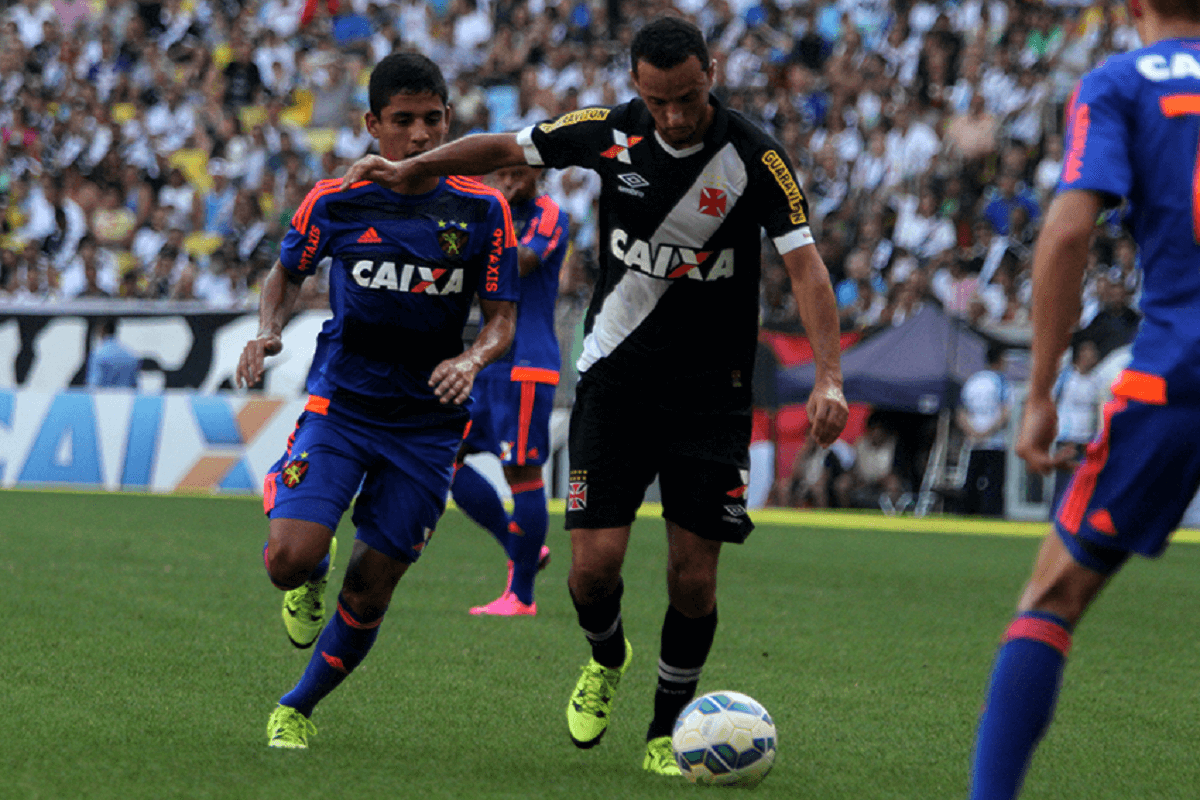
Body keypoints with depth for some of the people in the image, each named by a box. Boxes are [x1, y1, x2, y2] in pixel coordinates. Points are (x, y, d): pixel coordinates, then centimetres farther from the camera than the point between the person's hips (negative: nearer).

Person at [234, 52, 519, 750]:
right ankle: (314, 577, 18)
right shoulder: (335, 202, -3)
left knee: (371, 589, 3)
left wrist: (472, 360, -22)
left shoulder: (483, 212, -3)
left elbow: (503, 319, 0)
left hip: (427, 424, 1)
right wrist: (269, 331, -6)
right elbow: (288, 274, 14)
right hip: (339, 405, -1)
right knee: (290, 560, -20)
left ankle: (301, 707, 27)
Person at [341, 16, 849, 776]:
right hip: (617, 371, 1)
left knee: (693, 577, -3)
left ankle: (669, 730, 18)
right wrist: (410, 168, 3)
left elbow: (805, 263, -18)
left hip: (711, 390, -1)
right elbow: (507, 148, 10)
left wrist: (829, 377, -29)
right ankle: (607, 659, 27)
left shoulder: (755, 157, -14)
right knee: (595, 563, -8)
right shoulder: (610, 133, -6)